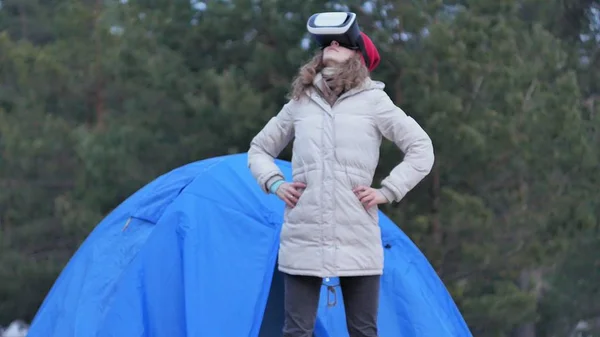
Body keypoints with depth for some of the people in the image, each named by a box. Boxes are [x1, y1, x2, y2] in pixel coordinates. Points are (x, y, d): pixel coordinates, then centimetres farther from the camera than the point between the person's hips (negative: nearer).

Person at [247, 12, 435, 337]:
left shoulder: (372, 101, 4)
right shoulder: (300, 103, 12)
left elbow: (421, 149, 4)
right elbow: (259, 149, 24)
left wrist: (387, 191, -5)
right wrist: (275, 184, 6)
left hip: (356, 238, -2)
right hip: (303, 238, 2)